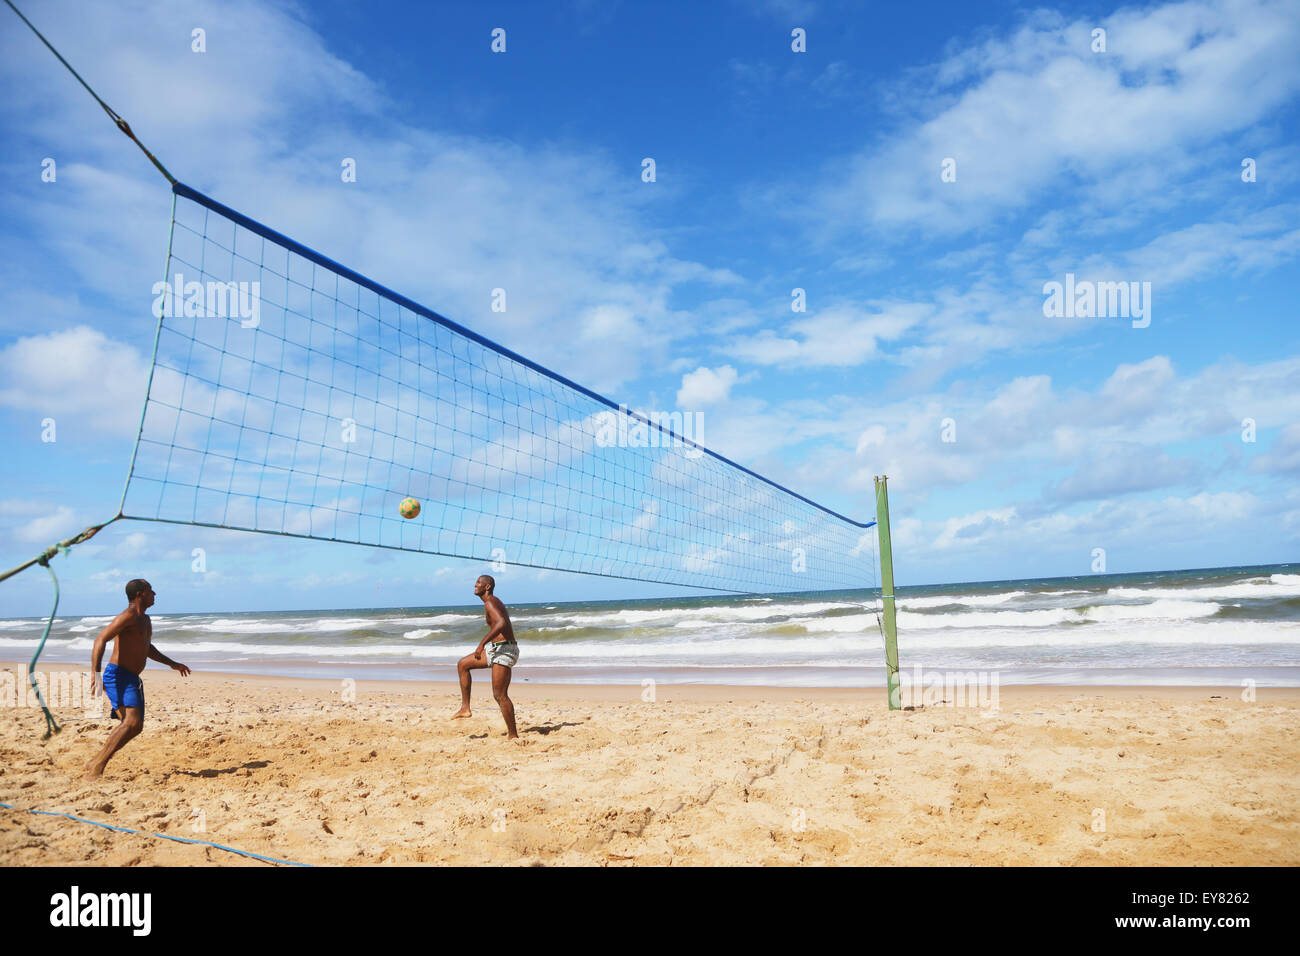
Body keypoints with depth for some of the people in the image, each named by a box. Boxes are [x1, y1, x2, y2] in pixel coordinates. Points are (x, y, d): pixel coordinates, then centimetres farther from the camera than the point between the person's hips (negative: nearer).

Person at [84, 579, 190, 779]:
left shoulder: (145, 620, 19)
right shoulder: (128, 616, -11)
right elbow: (100, 640, -21)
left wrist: (172, 664, 35)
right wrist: (95, 673, -31)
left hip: (132, 679, 10)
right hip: (118, 675, -10)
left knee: (136, 727, 10)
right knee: (132, 721, -22)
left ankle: (97, 761, 19)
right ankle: (97, 766, -17)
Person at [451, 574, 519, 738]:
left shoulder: (490, 602, -13)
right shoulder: (495, 602, 18)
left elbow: (501, 624, -30)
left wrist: (482, 643, -30)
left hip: (504, 650, -10)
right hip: (496, 650, 10)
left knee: (500, 695, -9)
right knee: (462, 664, 14)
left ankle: (513, 736, -4)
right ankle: (465, 708, 15)